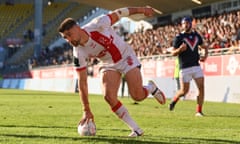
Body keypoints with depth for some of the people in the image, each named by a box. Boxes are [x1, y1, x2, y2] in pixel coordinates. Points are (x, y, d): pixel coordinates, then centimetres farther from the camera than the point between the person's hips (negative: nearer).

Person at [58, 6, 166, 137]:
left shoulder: (97, 25, -31)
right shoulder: (78, 53, -22)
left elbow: (118, 13, -14)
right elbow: (82, 82, -17)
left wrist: (141, 10, -3)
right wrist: (86, 111, -17)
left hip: (126, 57, -3)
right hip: (108, 65, 3)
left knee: (137, 96, -15)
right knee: (109, 96, -20)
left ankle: (151, 87, 23)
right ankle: (136, 129, -6)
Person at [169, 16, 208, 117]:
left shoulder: (196, 35, 11)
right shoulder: (179, 37, -3)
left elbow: (204, 47, 24)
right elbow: (173, 53, -4)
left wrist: (205, 55, 3)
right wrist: (180, 49, -25)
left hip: (196, 66, 4)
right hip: (185, 68, -4)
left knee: (201, 87, -8)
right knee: (184, 90, -1)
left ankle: (199, 111, -1)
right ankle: (174, 100, 31)